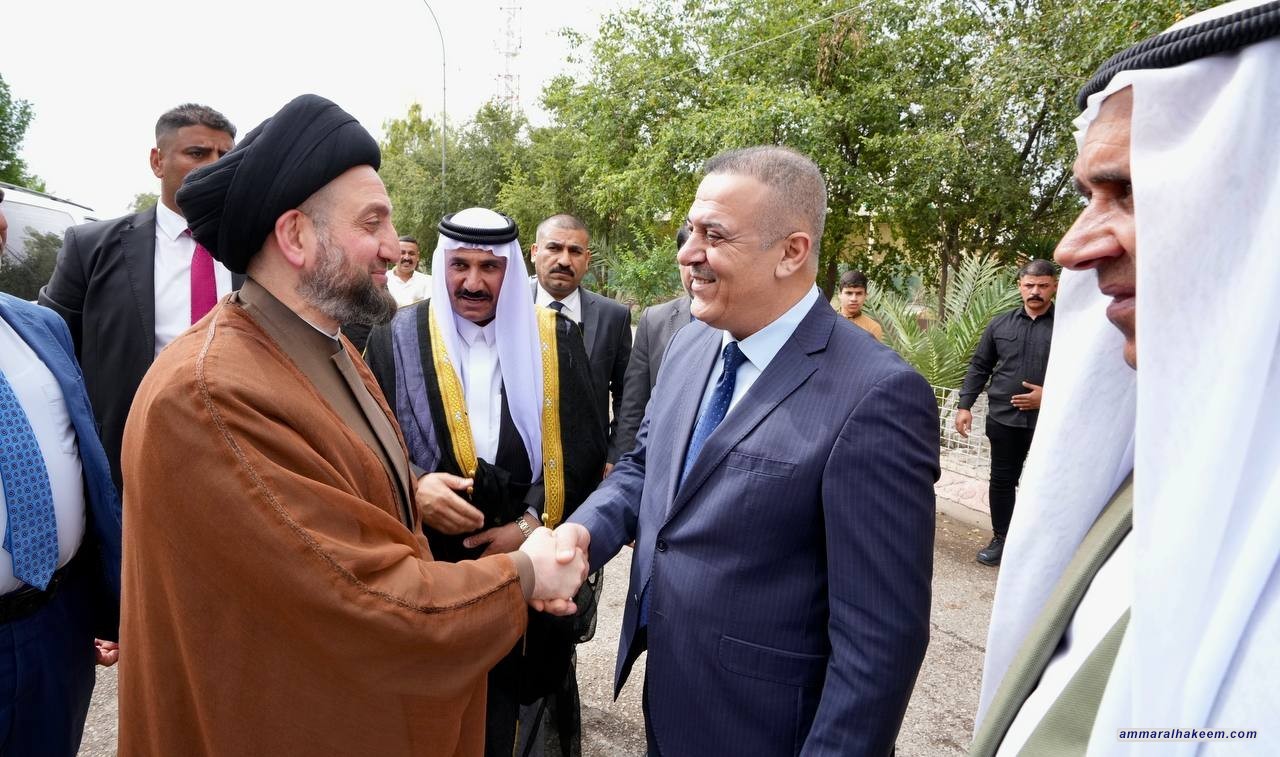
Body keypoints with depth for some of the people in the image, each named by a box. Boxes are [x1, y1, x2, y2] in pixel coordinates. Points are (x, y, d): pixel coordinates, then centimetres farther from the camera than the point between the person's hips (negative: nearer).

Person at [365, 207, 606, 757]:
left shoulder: (556, 339, 1)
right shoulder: (395, 341, 0)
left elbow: (583, 447, -1)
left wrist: (532, 524, -12)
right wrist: (412, 488, -19)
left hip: (531, 563, 1)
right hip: (430, 567, 0)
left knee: (514, 701, 13)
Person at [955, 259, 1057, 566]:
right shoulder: (1000, 323, 7)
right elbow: (979, 366, 9)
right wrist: (965, 405, 2)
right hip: (1003, 418, 3)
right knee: (1002, 480, 11)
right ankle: (1001, 538, 26)